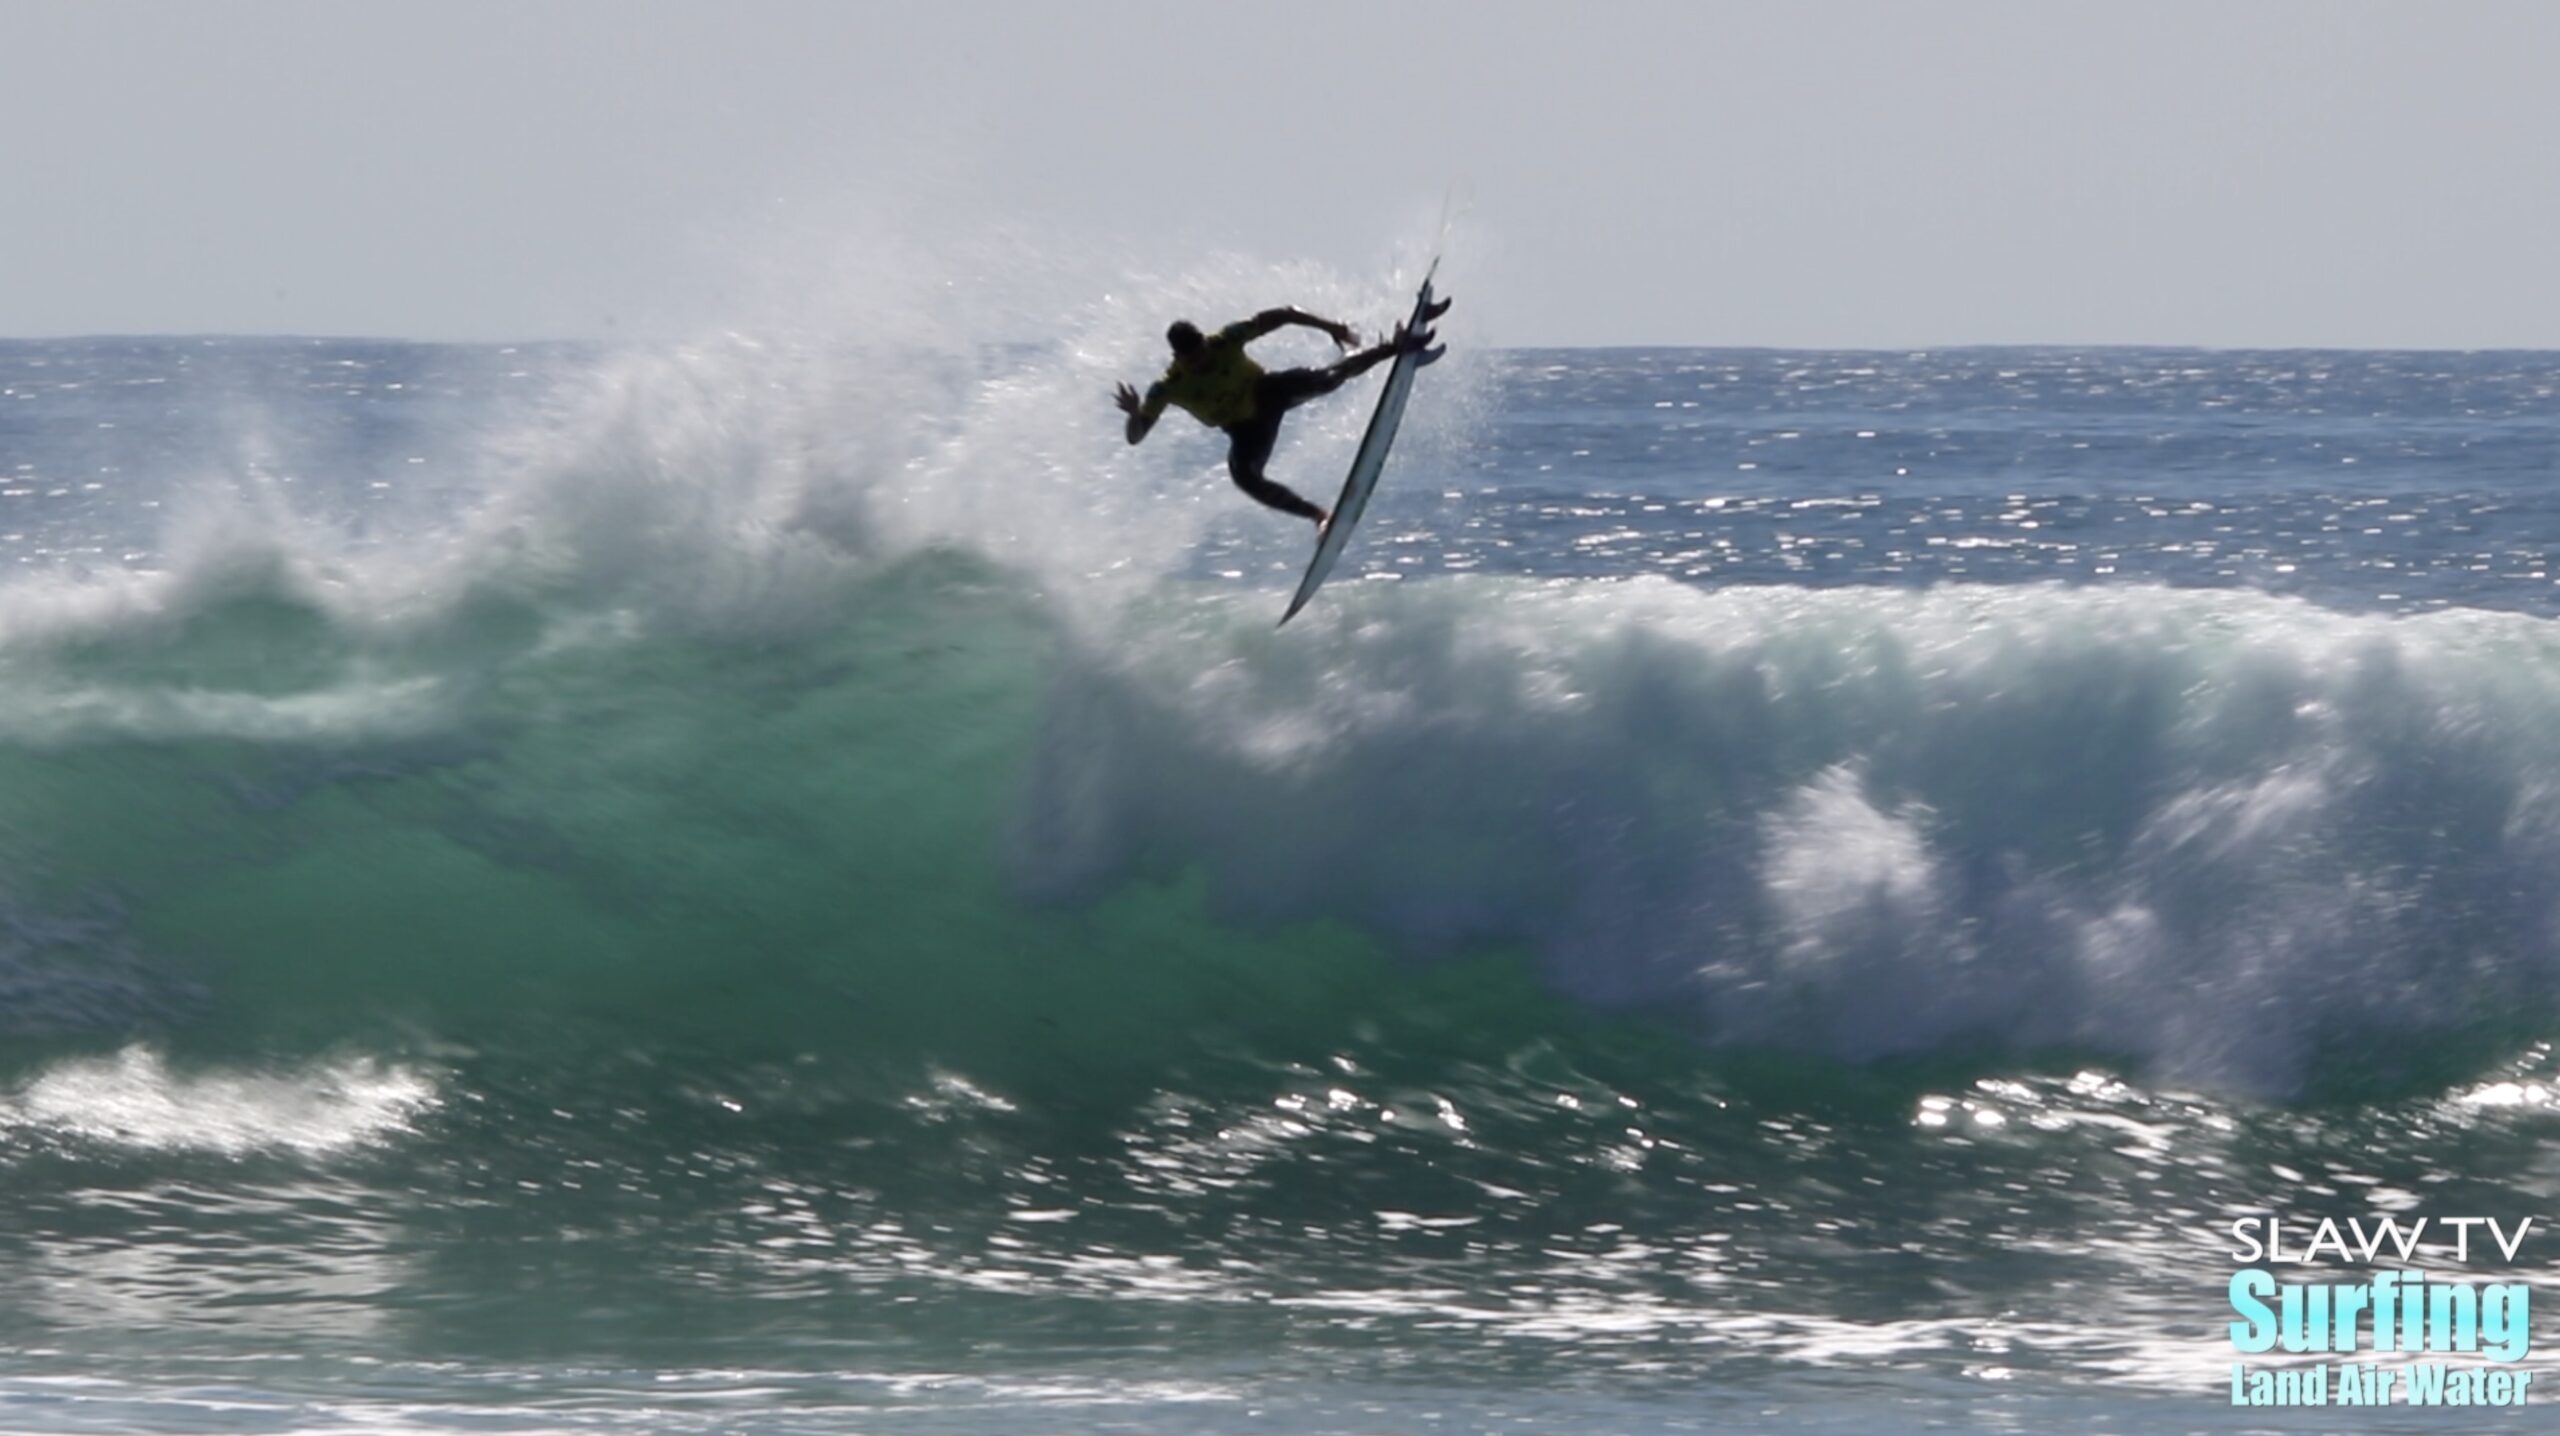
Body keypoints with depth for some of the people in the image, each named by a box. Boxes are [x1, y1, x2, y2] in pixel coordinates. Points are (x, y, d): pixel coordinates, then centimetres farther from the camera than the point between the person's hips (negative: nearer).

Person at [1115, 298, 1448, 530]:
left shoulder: (1225, 342, -23)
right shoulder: (1168, 389, -23)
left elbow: (1280, 316, -16)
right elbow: (1135, 436, -21)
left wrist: (1327, 326, -20)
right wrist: (1135, 414, -44)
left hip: (1267, 392, 0)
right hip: (1246, 428, 0)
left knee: (1326, 379, -26)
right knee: (1243, 476, -29)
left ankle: (1399, 347, -16)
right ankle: (1318, 516, -19)